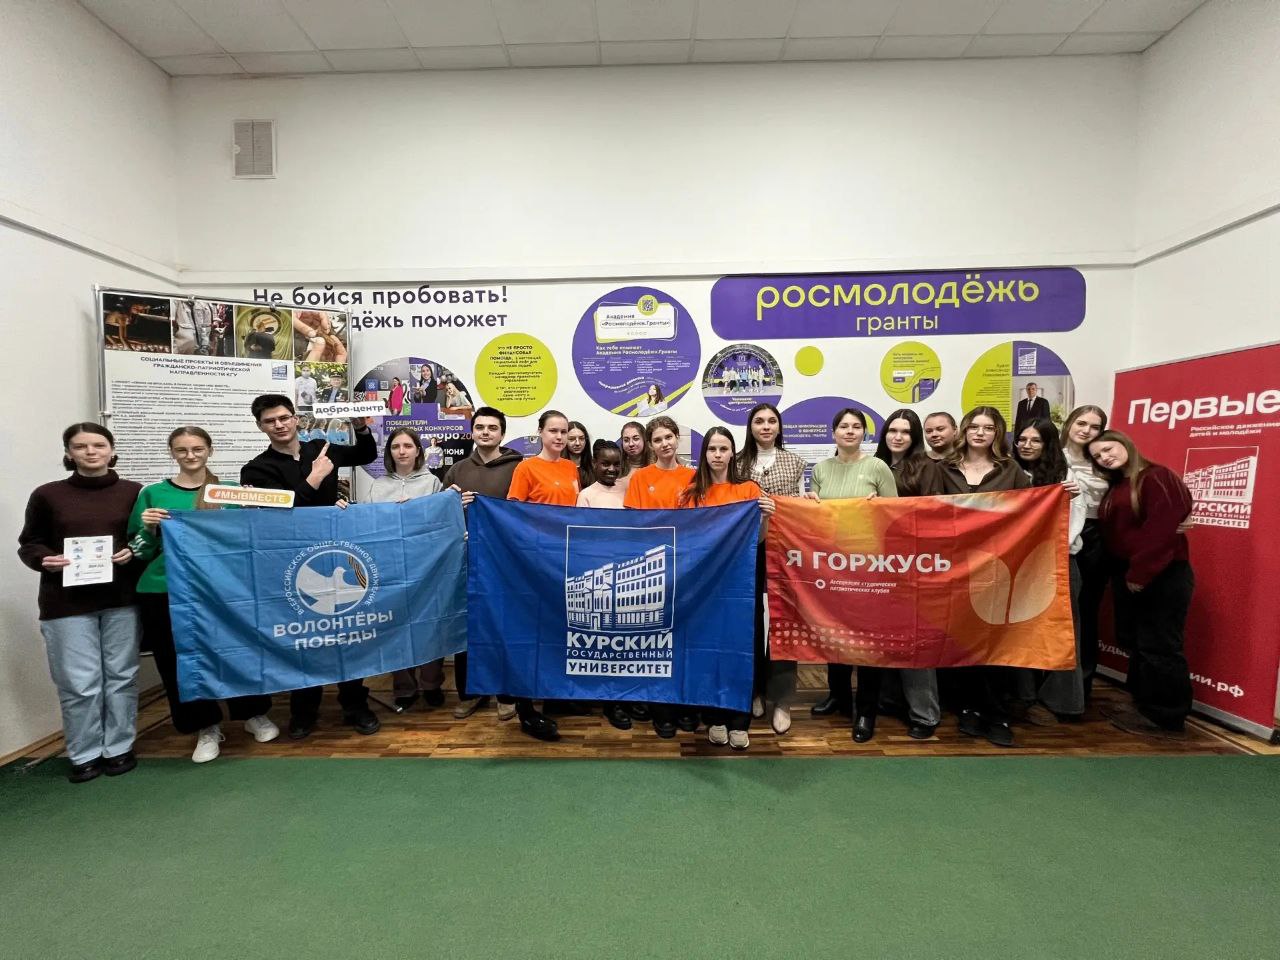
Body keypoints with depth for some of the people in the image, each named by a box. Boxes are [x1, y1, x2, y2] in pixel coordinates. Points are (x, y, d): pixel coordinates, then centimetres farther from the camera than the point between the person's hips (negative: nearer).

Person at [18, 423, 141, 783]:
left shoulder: (133, 492, 2)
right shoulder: (47, 494, 2)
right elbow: (29, 544, 9)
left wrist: (134, 552, -12)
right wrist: (45, 560, -11)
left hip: (122, 599, 1)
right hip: (66, 602, 0)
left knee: (121, 676, 9)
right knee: (78, 683, 3)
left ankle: (119, 748, 23)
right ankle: (84, 754, 20)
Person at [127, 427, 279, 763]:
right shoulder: (153, 494, 3)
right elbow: (140, 552, 5)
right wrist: (147, 527, -14)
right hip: (164, 592, 1)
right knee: (178, 662, 8)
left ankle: (255, 715, 27)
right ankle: (206, 727, 27)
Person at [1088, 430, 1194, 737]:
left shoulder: (1157, 477, -12)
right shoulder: (1114, 487, 15)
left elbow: (1161, 530, -21)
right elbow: (1110, 532, 18)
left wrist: (1140, 573, -20)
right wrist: (1125, 574, 6)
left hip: (1162, 577, -9)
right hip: (1126, 576, 9)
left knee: (1158, 646, -2)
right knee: (1133, 642, 15)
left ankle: (1166, 717, 9)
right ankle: (1145, 704, 27)